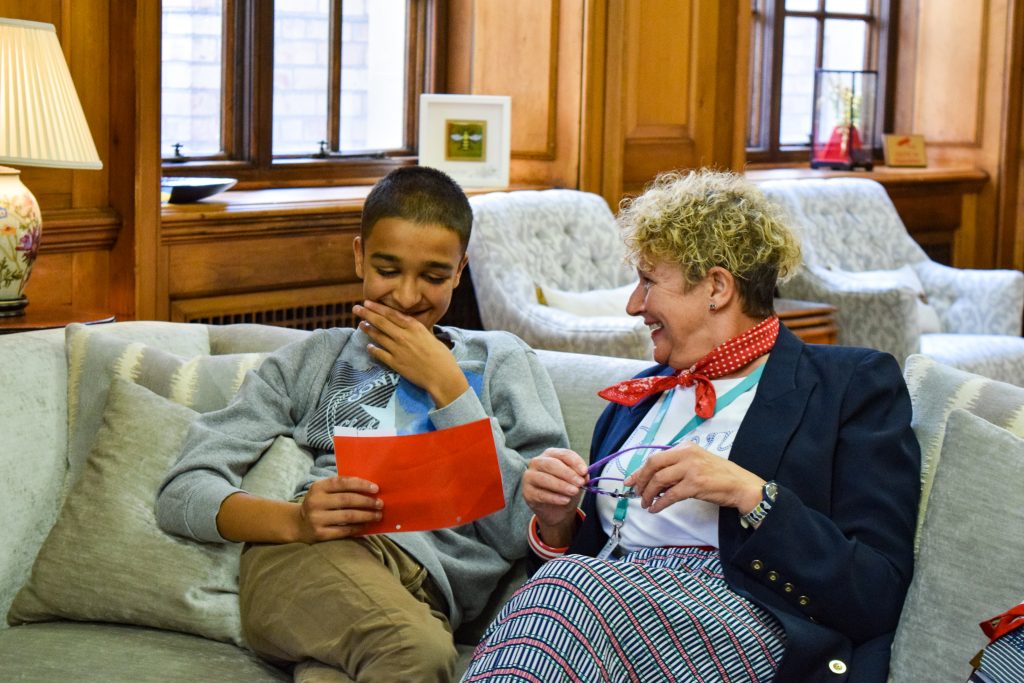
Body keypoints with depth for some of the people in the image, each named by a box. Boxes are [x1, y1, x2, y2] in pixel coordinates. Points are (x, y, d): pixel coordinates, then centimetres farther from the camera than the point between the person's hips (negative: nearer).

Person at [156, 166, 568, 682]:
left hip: (427, 585, -1)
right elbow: (183, 493, 13)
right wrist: (294, 518, -8)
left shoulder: (502, 363, 25)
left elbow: (529, 534, 8)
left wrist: (445, 385, 8)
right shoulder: (311, 361, 27)